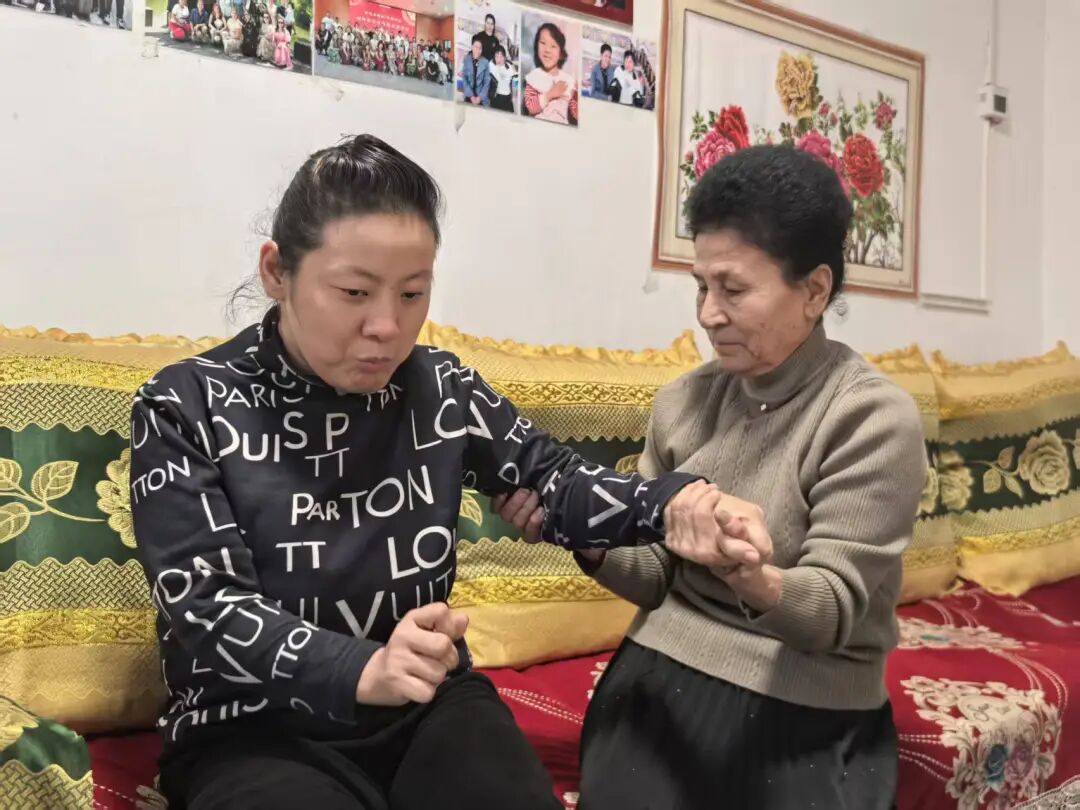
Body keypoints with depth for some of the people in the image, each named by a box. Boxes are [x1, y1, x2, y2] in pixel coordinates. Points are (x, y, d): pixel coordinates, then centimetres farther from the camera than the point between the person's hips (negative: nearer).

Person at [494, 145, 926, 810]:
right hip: (661, 680, 4)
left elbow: (834, 609, -15)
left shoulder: (876, 418, -12)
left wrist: (754, 579, -35)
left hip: (801, 711, -3)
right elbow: (657, 574, 4)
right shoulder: (684, 401, 3)